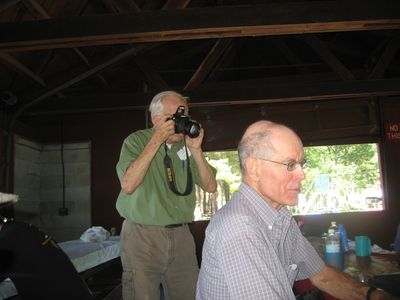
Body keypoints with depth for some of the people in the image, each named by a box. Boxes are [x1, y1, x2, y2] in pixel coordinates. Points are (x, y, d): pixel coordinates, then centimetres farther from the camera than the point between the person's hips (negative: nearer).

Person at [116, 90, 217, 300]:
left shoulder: (186, 145, 5)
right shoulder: (137, 141, -5)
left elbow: (210, 186, 1)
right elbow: (128, 185, -20)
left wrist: (196, 150, -12)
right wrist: (156, 140, -20)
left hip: (181, 235, 4)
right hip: (142, 236, -3)